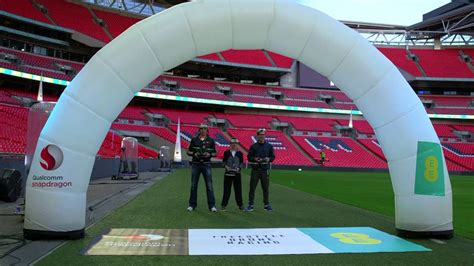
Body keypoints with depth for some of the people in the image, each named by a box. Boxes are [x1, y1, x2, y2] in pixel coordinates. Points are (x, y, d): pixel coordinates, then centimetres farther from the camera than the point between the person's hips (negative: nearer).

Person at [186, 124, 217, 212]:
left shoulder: (211, 140, 5)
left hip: (206, 165, -1)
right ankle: (192, 205, 17)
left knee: (209, 185, -4)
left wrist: (209, 154, -13)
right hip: (196, 164, 1)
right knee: (193, 185, 6)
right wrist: (194, 154, -12)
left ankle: (212, 205, 2)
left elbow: (214, 153, 7)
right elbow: (189, 151, 7)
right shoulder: (194, 139, 6)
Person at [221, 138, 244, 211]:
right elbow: (224, 161, 6)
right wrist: (226, 166, -12)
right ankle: (223, 205, 8)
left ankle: (240, 204, 15)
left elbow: (241, 162, 8)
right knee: (227, 189, 0)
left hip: (237, 173, 1)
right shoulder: (226, 152, 4)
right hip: (228, 173, -1)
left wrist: (239, 168, -9)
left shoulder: (240, 153, 6)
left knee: (238, 189, 5)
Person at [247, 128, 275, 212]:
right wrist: (254, 159, -14)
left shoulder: (269, 146, 9)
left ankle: (267, 204, 17)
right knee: (252, 187, -1)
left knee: (265, 188, 6)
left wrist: (269, 159, -10)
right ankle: (251, 205, 7)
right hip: (255, 169, -1)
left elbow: (273, 156, 11)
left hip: (265, 170, 1)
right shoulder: (253, 146, 5)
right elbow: (249, 157, 5)